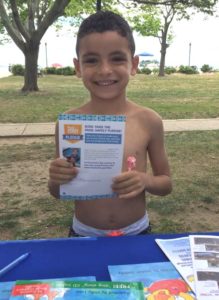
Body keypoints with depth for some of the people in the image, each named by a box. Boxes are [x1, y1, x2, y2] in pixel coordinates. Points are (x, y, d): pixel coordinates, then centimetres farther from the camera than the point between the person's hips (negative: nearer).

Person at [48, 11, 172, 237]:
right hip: (84, 235, 1)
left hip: (137, 233, 0)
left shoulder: (148, 121, -12)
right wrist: (55, 179, -21)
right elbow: (58, 193, -1)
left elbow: (166, 184, 0)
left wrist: (146, 180, -20)